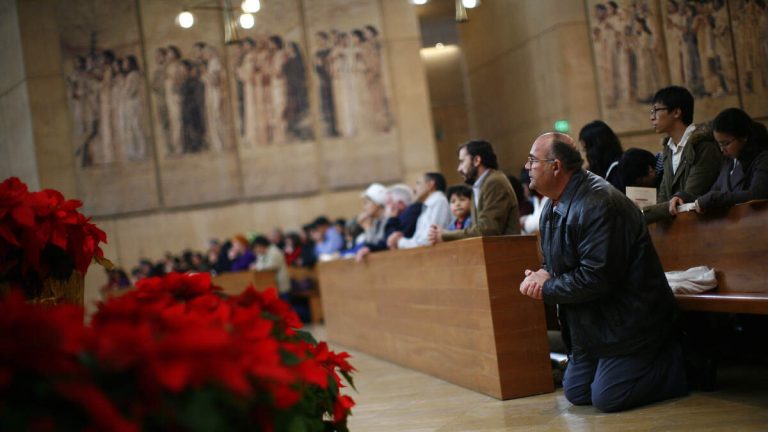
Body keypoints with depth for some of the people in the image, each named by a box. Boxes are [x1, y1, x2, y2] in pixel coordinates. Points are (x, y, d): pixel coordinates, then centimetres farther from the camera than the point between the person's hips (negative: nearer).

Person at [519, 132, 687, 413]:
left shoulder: (599, 204, -24)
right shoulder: (553, 208, 8)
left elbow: (596, 278, -29)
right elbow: (556, 262, 18)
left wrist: (547, 289, -17)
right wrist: (542, 275, -7)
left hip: (625, 321, -10)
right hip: (592, 324, 10)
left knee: (607, 399, -13)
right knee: (575, 393, 11)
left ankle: (681, 365, 6)